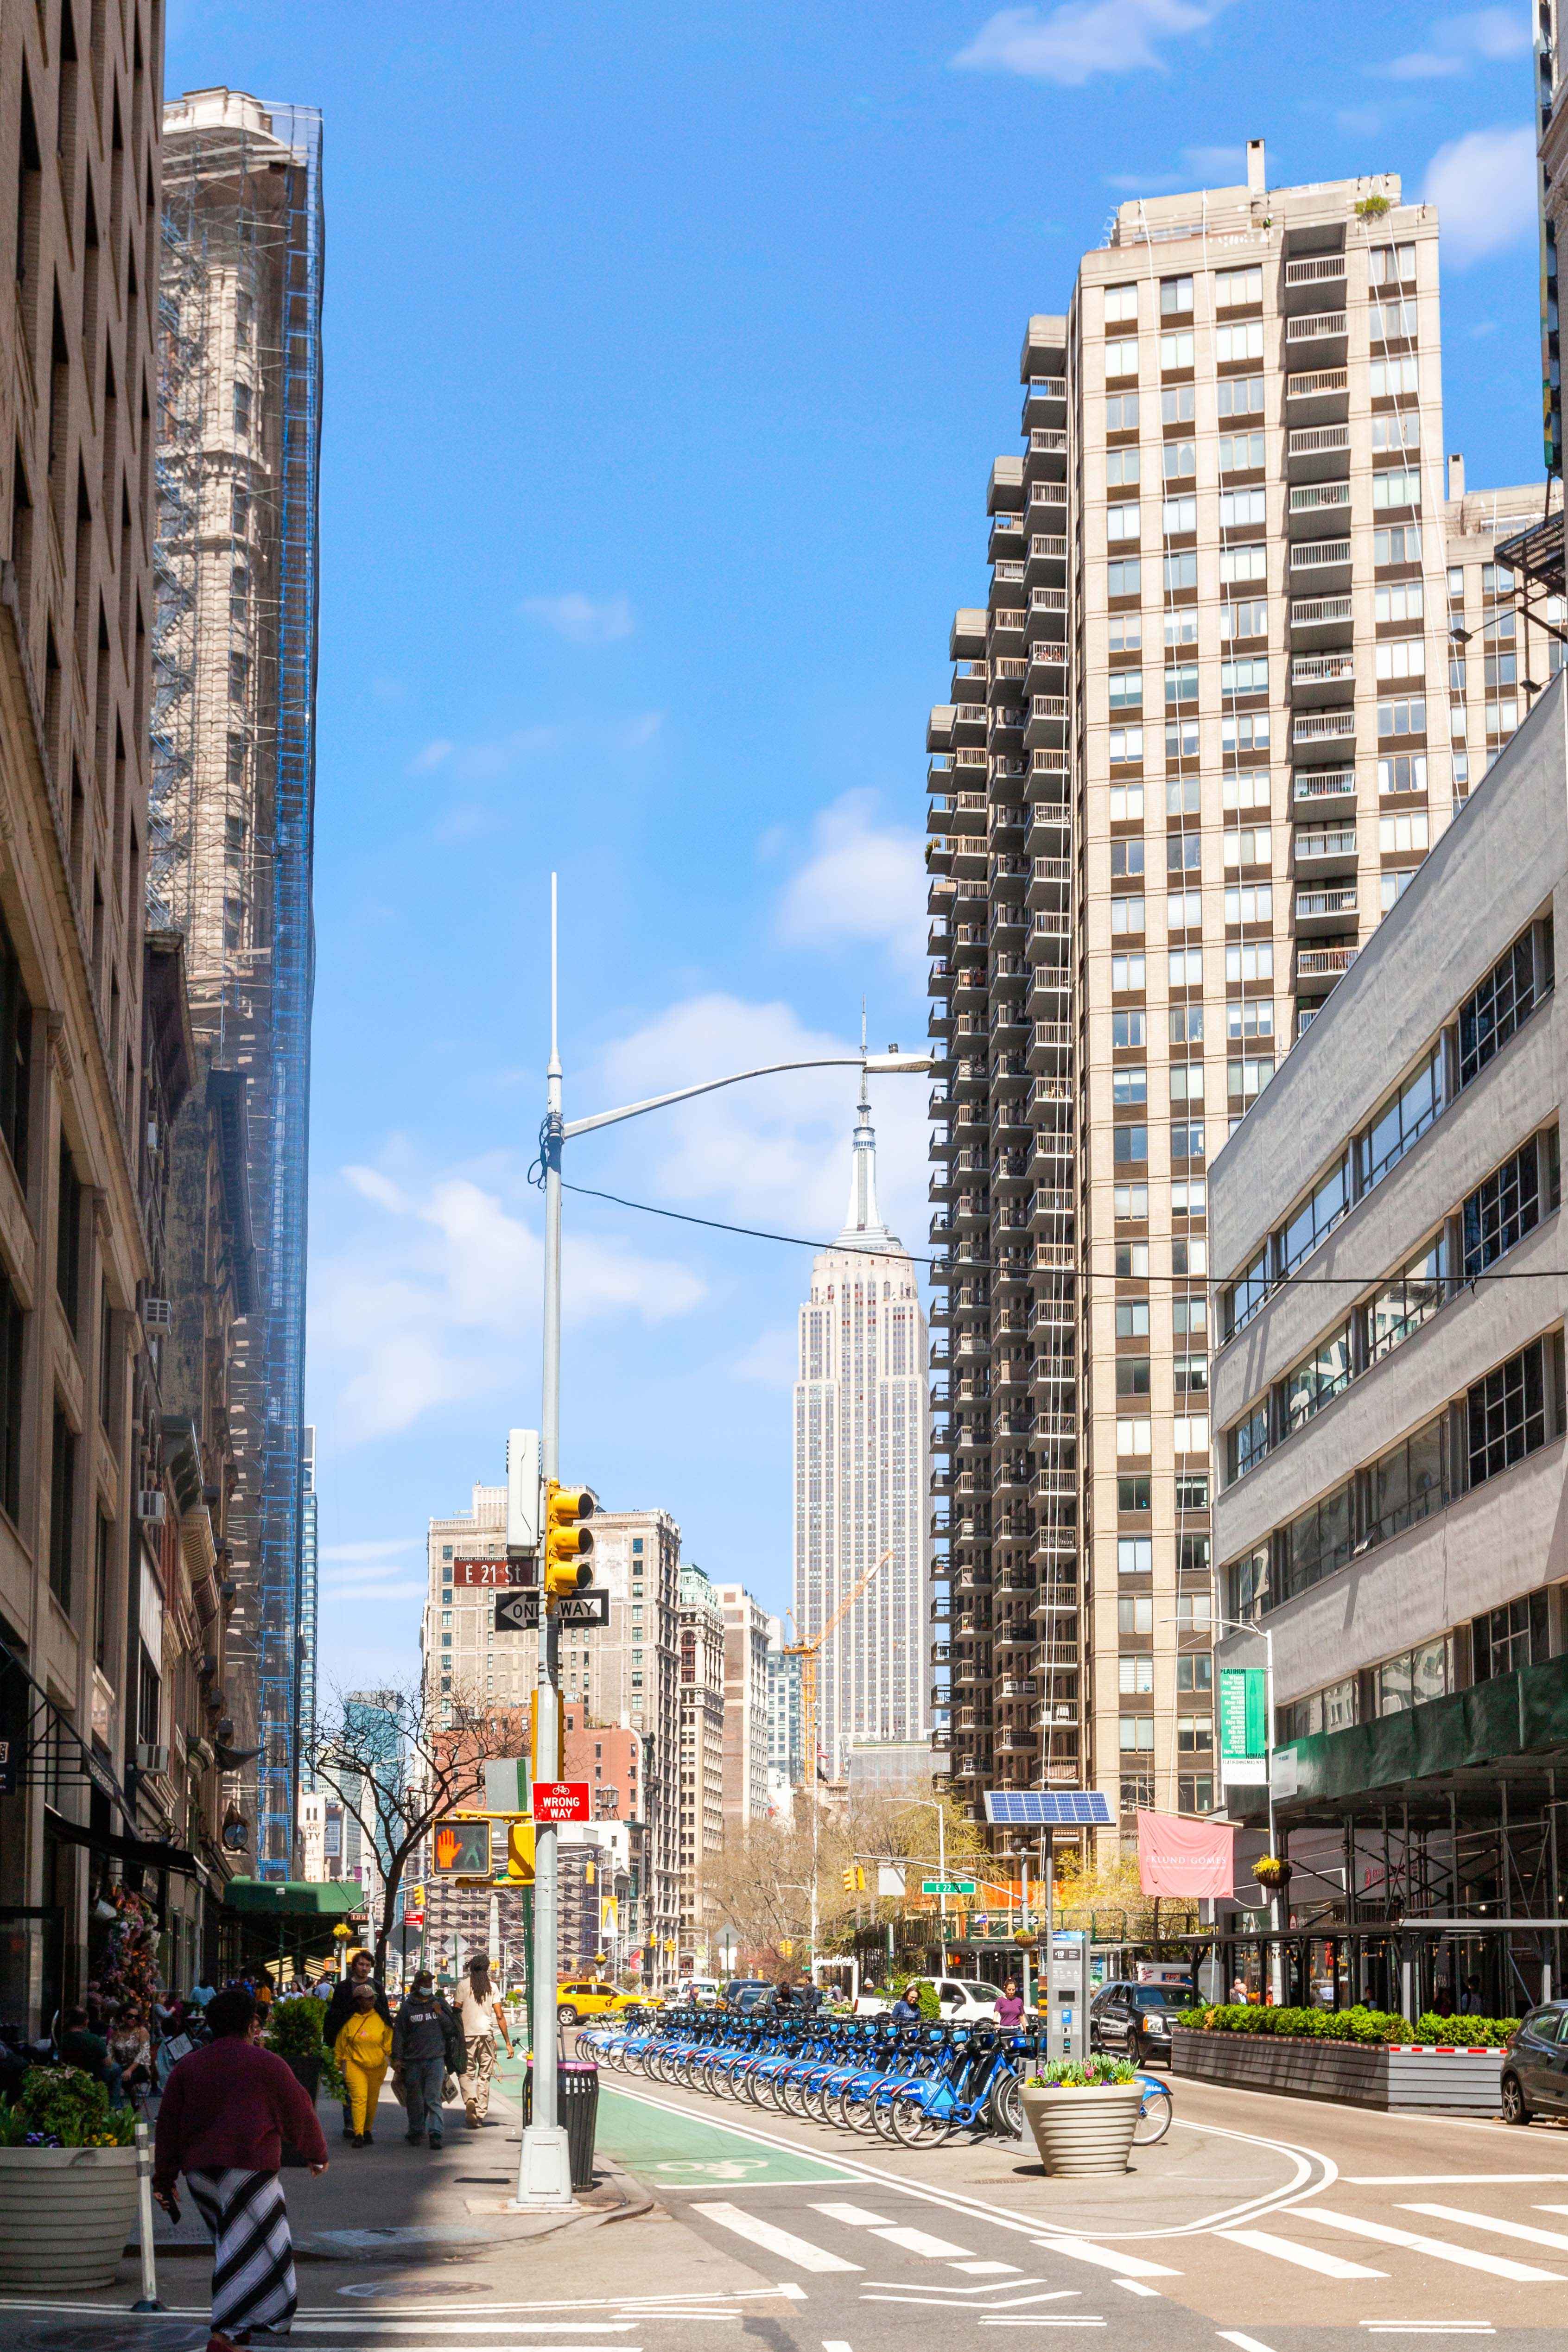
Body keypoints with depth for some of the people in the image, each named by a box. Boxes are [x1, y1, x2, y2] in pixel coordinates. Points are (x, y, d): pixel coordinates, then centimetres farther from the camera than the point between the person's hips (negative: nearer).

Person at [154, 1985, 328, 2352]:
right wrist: (317, 2154, 21)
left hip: (198, 2170, 6)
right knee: (247, 2251, -4)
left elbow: (168, 2125, 10)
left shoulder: (188, 2067, 11)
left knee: (232, 2243, 20)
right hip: (248, 2166, -6)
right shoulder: (266, 2063, -1)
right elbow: (299, 2112, 5)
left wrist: (164, 2178, 14)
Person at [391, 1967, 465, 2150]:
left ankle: (435, 2133, -16)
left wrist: (441, 2014, -4)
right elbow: (399, 2033, 7)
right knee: (415, 2099, 10)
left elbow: (453, 2029, 9)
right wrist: (397, 2058, 2)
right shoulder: (407, 2007, 6)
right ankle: (415, 2130, 26)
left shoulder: (440, 2004, 10)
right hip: (413, 2061, 1)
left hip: (436, 2059, -1)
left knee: (434, 2099, -11)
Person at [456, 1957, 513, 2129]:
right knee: (485, 2075, 8)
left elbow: (456, 2012, -4)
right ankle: (480, 2114, 7)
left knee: (467, 2072, 6)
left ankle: (470, 2099, -22)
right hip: (486, 2034, 2)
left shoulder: (464, 1985, 1)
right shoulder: (492, 1987, 6)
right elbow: (500, 2016, 3)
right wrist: (508, 2042, 6)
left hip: (467, 2034, -2)